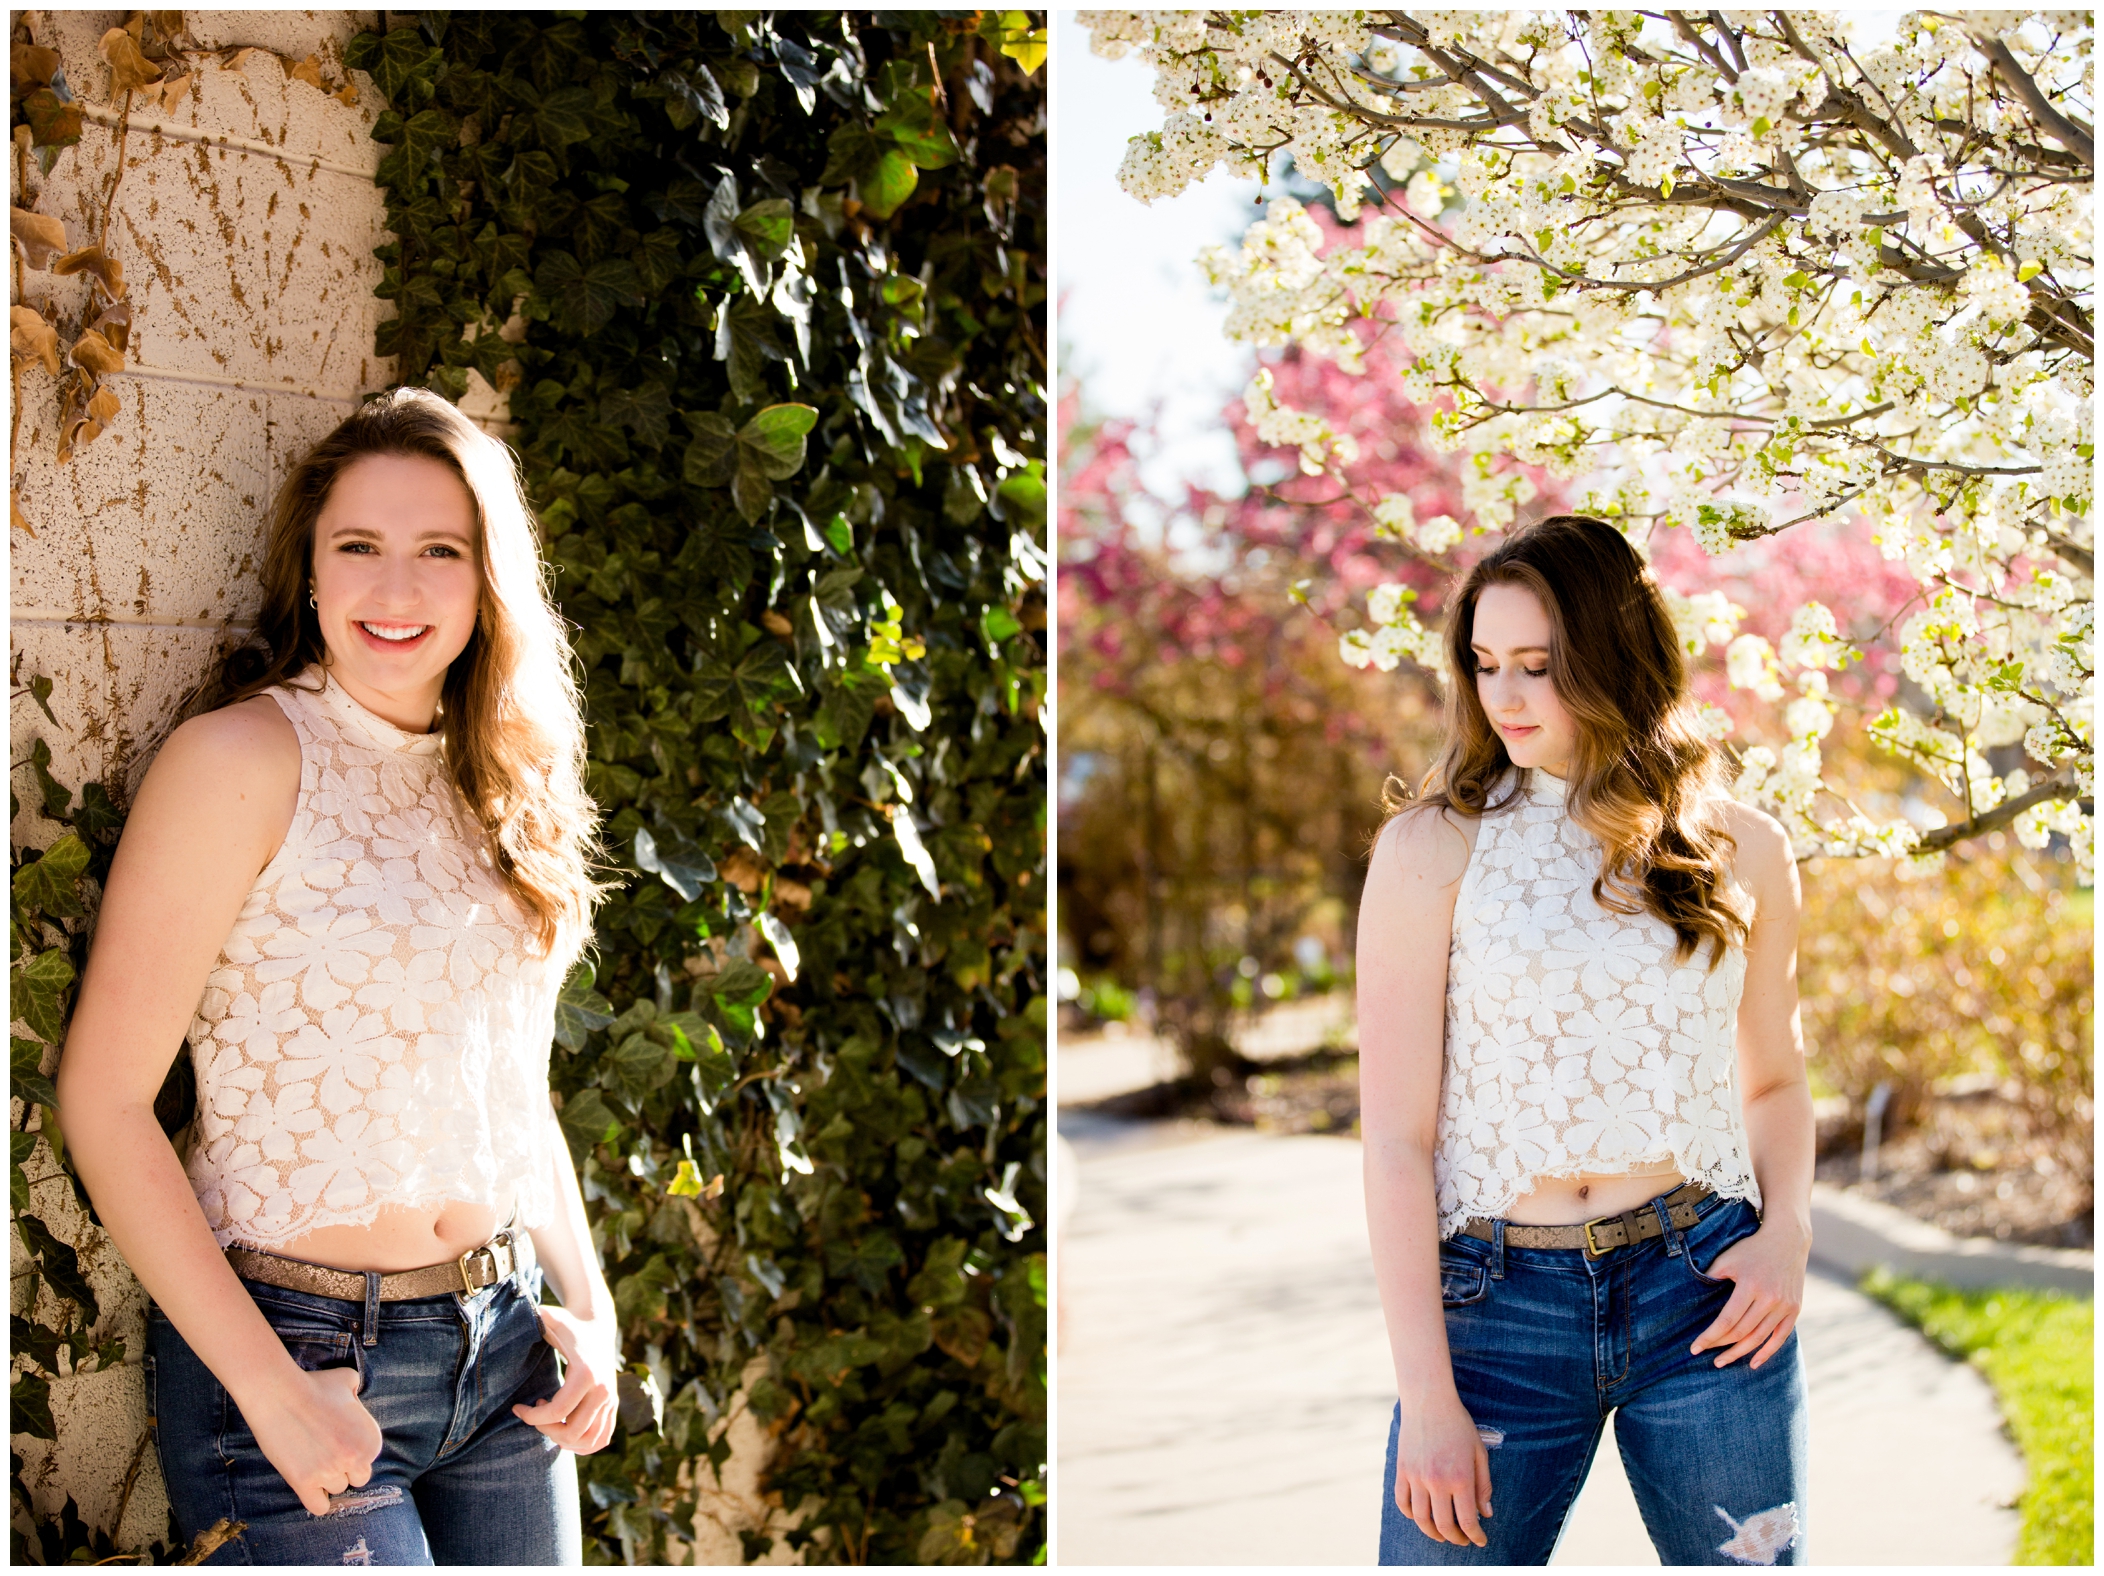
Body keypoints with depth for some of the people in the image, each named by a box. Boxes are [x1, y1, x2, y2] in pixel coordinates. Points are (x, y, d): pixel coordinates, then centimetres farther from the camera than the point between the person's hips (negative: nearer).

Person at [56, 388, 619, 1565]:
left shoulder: (500, 786, 9)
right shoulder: (245, 760, -10)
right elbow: (103, 1096, -14)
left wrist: (590, 1309, 6)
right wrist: (269, 1390, -17)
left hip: (503, 1346, 6)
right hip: (294, 1342, -6)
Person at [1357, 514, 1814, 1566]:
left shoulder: (1744, 851, 7)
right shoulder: (1433, 846, -2)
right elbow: (1395, 1137, -5)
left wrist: (1787, 1233, -1)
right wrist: (1427, 1397, -10)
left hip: (1702, 1286, 2)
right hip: (1497, 1305, -2)